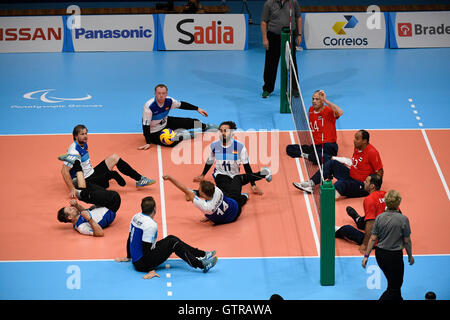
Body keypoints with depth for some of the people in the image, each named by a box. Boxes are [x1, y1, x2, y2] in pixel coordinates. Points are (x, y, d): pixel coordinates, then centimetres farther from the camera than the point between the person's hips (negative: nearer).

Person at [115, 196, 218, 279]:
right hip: (142, 264, -9)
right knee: (173, 243, -10)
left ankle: (202, 254, 23)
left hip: (136, 260, 9)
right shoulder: (151, 225, -23)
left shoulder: (136, 217, 4)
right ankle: (202, 265, -9)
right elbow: (146, 248, -25)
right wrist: (150, 270, -22)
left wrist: (128, 257, 27)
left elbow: (130, 239, 15)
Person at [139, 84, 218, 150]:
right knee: (173, 142, -31)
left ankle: (206, 127, 39)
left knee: (188, 122, 7)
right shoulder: (149, 106, -32)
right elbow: (146, 125, -29)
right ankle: (192, 135, -3)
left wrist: (197, 109, 8)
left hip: (165, 123, 6)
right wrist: (148, 143, -32)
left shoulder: (169, 101, -15)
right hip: (154, 132, -6)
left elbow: (182, 105, 4)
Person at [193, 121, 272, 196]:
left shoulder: (240, 146, -7)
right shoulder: (214, 146, -1)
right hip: (220, 175, -1)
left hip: (235, 177, 1)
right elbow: (209, 162, 19)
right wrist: (202, 175, 33)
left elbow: (247, 166, -3)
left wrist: (253, 185, -7)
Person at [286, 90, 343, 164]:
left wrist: (325, 101, -31)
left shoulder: (328, 111, -9)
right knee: (289, 148, -8)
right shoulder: (311, 110, 12)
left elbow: (340, 112, -32)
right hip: (314, 146, 7)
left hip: (328, 146, -7)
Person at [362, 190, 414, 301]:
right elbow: (407, 241, -9)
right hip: (394, 256, -5)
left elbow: (373, 239, -6)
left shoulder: (379, 218, -6)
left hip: (380, 254, 5)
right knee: (394, 287, 6)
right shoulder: (403, 219, -16)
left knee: (394, 283, 27)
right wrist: (410, 256, 6)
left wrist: (366, 255, 1)